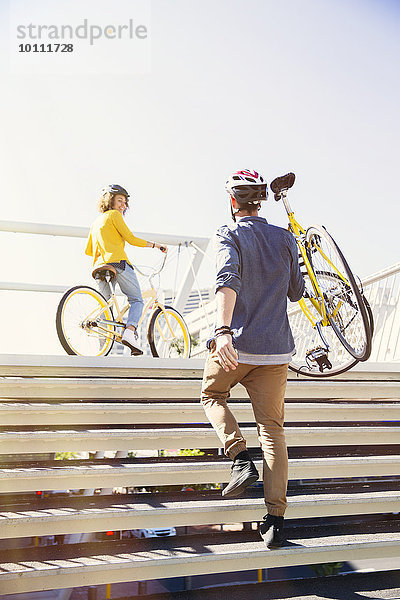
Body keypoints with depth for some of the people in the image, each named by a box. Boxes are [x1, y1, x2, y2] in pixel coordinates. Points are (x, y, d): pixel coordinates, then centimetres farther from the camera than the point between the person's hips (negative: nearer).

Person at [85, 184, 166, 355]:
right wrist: (154, 245, 3)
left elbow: (88, 250, 28)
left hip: (100, 267, 7)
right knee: (137, 300, 0)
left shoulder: (96, 222, 27)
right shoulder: (114, 215, 4)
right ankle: (130, 331, -24)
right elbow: (131, 239, -4)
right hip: (118, 263, -7)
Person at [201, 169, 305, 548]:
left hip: (236, 344, -3)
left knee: (212, 395, 26)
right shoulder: (285, 239, 9)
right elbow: (296, 292, 16)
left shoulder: (227, 235, -3)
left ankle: (240, 457, 4)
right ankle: (275, 520, 4)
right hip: (276, 350, 3)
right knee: (273, 429, 8)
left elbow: (228, 278, -23)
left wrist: (223, 328, -36)